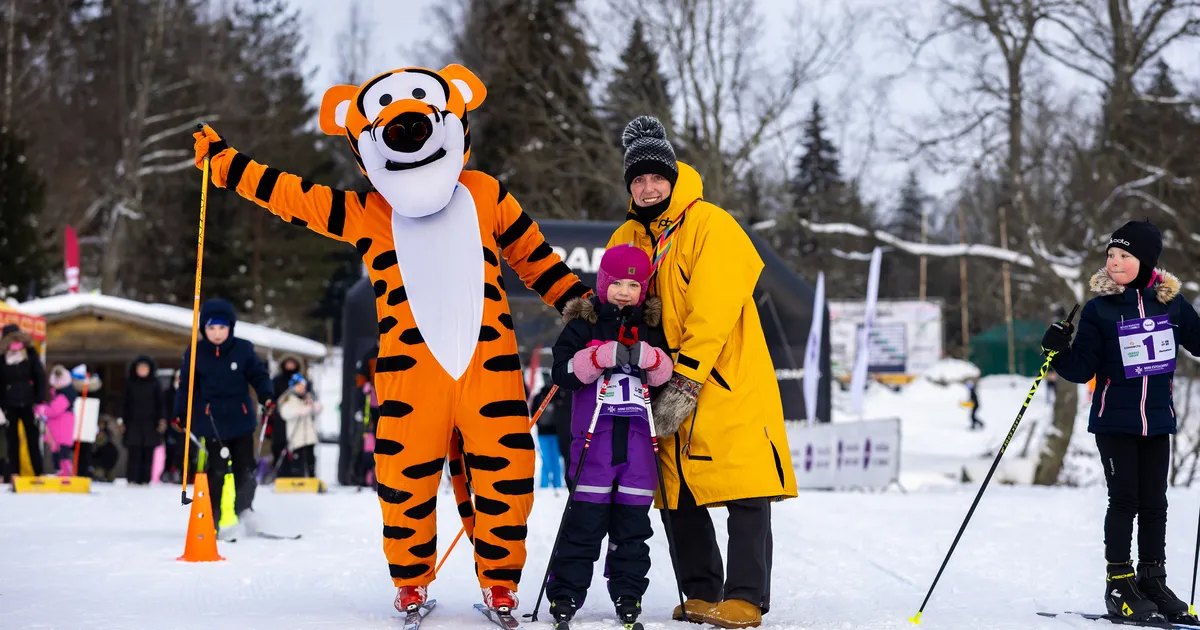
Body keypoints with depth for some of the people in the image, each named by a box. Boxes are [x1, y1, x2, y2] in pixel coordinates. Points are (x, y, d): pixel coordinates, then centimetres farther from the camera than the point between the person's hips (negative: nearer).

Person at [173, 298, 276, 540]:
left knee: (245, 470, 4)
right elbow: (186, 385, 5)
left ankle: (244, 507, 29)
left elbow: (258, 375, 4)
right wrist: (180, 413, 0)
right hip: (212, 421, -1)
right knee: (217, 471, -5)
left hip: (241, 419, 1)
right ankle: (215, 522, 3)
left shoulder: (243, 349, -1)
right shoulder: (195, 354, -2)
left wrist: (267, 396, -13)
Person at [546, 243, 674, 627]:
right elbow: (562, 373, -5)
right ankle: (565, 593, 3)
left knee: (633, 516, 5)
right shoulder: (583, 325, 4)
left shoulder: (652, 328, 13)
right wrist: (602, 357, -19)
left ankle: (628, 593, 14)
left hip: (639, 434, 3)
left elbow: (666, 376, 9)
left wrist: (649, 357, -12)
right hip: (595, 432, -3)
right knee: (586, 514, -4)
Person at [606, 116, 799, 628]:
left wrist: (685, 383, -22)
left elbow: (713, 313, -19)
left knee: (745, 494, -8)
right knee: (679, 495, 8)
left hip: (727, 382, -6)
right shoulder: (626, 239, 9)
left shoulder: (711, 226, -11)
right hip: (667, 389, 6)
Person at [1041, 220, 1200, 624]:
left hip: (1157, 421, 3)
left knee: (1154, 503, 7)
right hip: (1114, 422, -2)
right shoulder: (1099, 309, -5)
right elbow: (1082, 370, -6)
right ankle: (1119, 583, 7)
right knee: (1124, 500, -3)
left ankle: (1153, 580, 17)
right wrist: (1058, 352, -23)